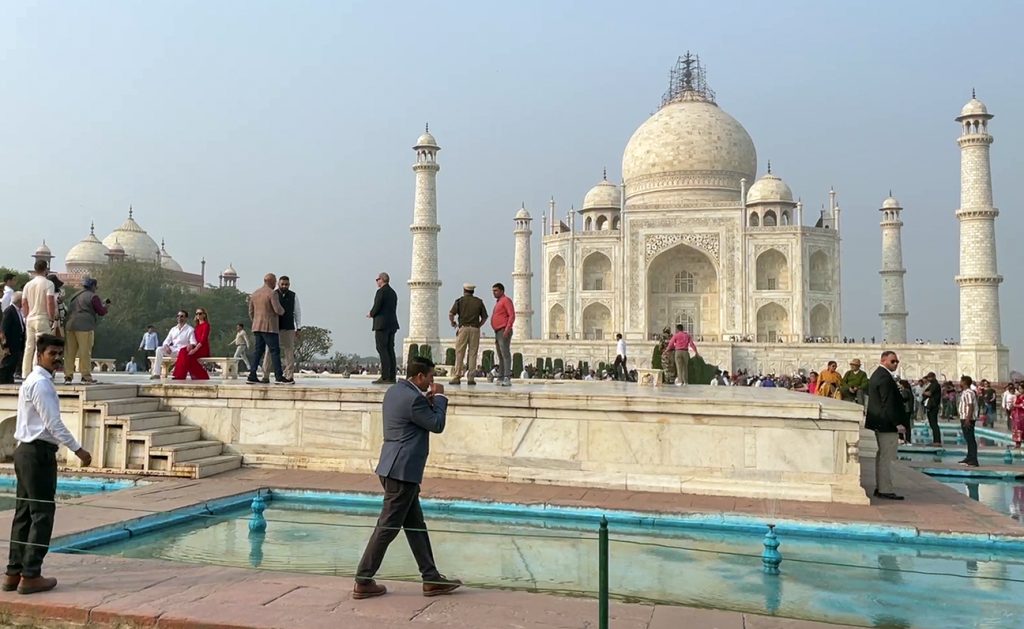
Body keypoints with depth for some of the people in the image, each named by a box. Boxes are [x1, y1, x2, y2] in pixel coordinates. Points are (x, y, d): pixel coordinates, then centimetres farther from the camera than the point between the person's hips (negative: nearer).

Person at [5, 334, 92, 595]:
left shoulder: (32, 380, 17)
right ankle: (30, 576, -1)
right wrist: (77, 449, -15)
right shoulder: (41, 383, -14)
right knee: (42, 514, -5)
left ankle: (13, 572, 17)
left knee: (24, 513, 12)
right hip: (39, 452, -10)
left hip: (25, 451, 10)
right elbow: (54, 424, -18)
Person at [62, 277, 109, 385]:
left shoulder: (74, 296, 23)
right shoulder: (92, 296, -1)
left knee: (70, 352, 7)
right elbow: (101, 312, -3)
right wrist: (104, 306, 20)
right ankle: (86, 376, -2)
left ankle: (68, 376, 6)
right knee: (85, 352, -4)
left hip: (70, 325, 7)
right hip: (84, 327, -7)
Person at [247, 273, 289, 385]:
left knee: (258, 351, 8)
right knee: (275, 351, -6)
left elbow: (251, 312, 17)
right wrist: (282, 311, 5)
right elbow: (278, 310, -17)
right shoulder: (272, 293, -10)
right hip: (269, 327, -8)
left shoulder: (254, 293, 14)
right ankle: (279, 377, -7)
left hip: (257, 327, 8)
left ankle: (252, 376, 3)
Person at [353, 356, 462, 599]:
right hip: (403, 471, -11)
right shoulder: (414, 399, -19)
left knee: (416, 525, 14)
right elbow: (437, 425, -9)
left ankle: (431, 579, 21)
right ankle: (363, 582, 8)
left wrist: (429, 400, 10)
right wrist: (439, 397, 2)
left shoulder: (394, 391, 11)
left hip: (395, 468, 11)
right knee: (388, 527, -1)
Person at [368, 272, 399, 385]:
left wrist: (371, 314, 5)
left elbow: (376, 307, -16)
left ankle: (385, 376, -12)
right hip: (392, 324, 8)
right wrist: (373, 313, 16)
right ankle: (392, 376, 6)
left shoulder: (381, 291, -10)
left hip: (382, 324, -8)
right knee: (390, 349, 8)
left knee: (382, 349, -8)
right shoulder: (393, 292, 16)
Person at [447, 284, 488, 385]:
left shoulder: (460, 300, 4)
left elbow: (451, 314, -5)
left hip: (463, 328, -2)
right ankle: (471, 378, 2)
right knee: (473, 353, 4)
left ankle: (456, 377, -4)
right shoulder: (479, 301, 10)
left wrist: (453, 323, 12)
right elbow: (484, 317, 8)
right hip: (475, 329, 2)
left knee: (459, 353, 0)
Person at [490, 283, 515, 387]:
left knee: (505, 354, -15)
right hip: (498, 332, 10)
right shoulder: (498, 302, 24)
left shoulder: (506, 300, -5)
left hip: (504, 332, -10)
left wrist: (507, 329, -25)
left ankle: (507, 379, -20)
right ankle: (500, 378, 10)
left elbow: (512, 315, -16)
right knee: (500, 356, 8)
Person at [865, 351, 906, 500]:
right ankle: (885, 489, -3)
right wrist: (898, 423, -20)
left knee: (882, 456, 16)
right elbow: (888, 403, -21)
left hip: (879, 423, 11)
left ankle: (880, 487, 22)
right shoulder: (885, 377, -17)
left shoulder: (877, 375, 16)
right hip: (887, 423, -11)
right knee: (886, 457, -6)